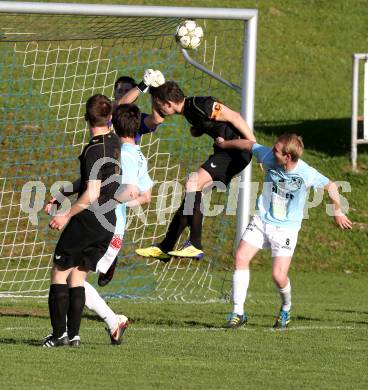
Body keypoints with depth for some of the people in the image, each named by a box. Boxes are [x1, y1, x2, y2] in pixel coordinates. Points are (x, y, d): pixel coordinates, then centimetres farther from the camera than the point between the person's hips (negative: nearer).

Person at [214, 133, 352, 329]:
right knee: (241, 257, -13)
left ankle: (286, 308, 22)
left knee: (279, 276, -13)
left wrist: (338, 212, 11)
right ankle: (238, 313, -5)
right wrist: (224, 144, 21)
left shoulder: (307, 174, -22)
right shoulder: (268, 157, -14)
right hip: (261, 219, 4)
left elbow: (330, 186, -4)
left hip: (286, 227, -4)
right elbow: (249, 144, 6)